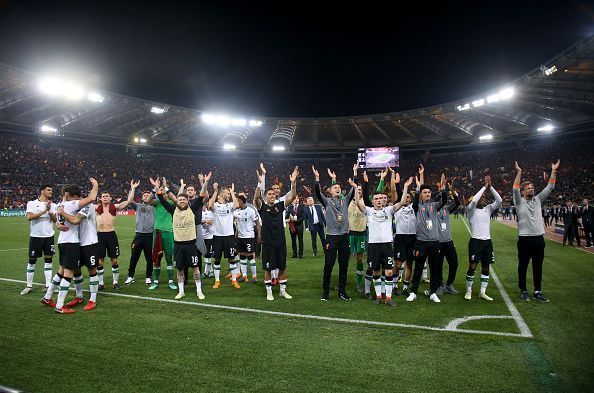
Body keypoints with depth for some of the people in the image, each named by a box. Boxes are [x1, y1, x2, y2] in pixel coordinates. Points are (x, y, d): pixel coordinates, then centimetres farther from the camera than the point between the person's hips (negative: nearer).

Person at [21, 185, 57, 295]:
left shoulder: (53, 205, 7)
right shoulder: (32, 203, -1)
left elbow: (54, 219, -2)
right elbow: (29, 217, -15)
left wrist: (49, 210, -17)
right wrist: (44, 211, -20)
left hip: (49, 236, 3)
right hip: (35, 236, -2)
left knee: (48, 260, 4)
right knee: (32, 261, 6)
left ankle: (48, 285, 10)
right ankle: (29, 286, 17)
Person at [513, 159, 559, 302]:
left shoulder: (538, 200, 13)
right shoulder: (519, 201, -1)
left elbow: (550, 187, 9)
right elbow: (515, 189, -17)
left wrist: (554, 171, 1)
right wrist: (519, 172, -24)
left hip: (539, 238, 5)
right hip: (524, 238, -5)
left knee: (538, 266, 10)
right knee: (523, 265, 5)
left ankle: (537, 292, 19)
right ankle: (523, 291, 15)